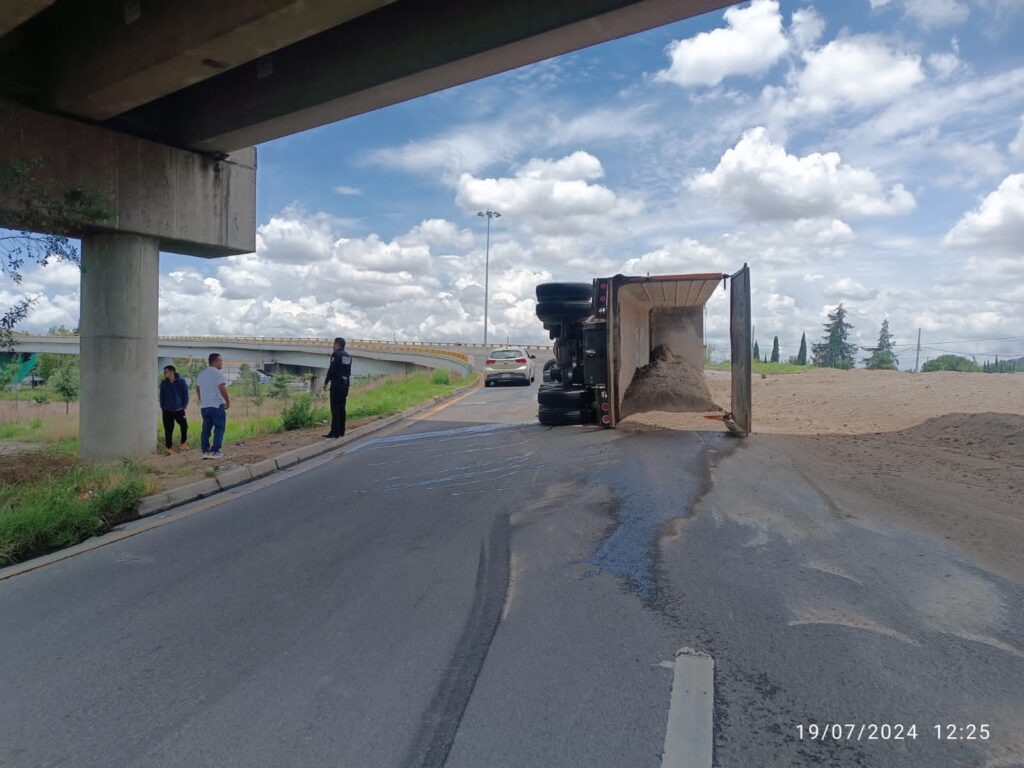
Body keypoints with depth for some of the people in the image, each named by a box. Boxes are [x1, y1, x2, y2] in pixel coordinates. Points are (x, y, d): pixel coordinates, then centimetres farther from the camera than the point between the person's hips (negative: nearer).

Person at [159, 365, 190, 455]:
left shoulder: (182, 382, -3)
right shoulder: (163, 383, 4)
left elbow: (186, 396, 2)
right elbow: (162, 397, 11)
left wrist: (184, 406, -3)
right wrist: (162, 407, 4)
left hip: (179, 410, -2)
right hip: (167, 411, 2)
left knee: (184, 426, -4)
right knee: (168, 430, 2)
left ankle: (183, 443, 18)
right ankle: (169, 449, 9)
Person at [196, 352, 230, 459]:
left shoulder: (201, 375, 15)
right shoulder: (218, 374, -11)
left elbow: (198, 390, 21)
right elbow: (222, 390, -19)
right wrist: (228, 401, -8)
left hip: (204, 406, 7)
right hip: (217, 406, -7)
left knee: (206, 429, 10)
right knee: (219, 428, -1)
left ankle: (205, 451, 9)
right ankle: (215, 451, -3)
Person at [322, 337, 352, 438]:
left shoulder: (336, 354, -11)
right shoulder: (348, 356, 13)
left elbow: (332, 369, -15)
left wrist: (326, 382, -8)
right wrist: (346, 382, 20)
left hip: (336, 383, -8)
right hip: (345, 383, 8)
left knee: (335, 408, -8)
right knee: (342, 407, 12)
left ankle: (335, 433, -11)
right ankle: (341, 431, 15)